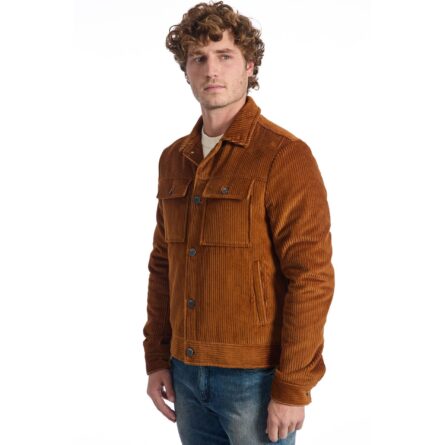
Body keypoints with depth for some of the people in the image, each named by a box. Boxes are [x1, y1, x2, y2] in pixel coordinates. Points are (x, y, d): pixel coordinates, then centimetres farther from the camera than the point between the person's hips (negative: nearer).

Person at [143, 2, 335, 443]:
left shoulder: (285, 157, -12)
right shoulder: (174, 159, 8)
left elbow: (311, 278, -15)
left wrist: (293, 387, -16)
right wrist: (157, 358, 10)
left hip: (257, 376, -6)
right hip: (187, 374, 6)